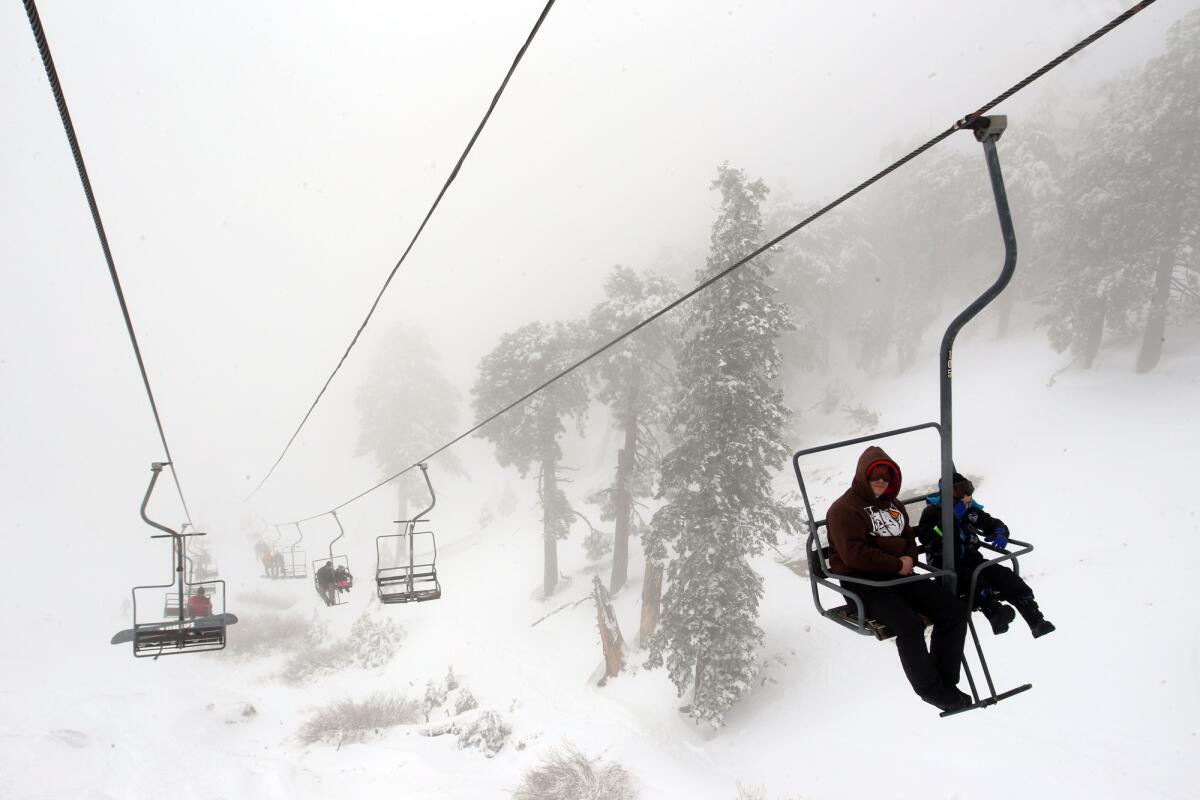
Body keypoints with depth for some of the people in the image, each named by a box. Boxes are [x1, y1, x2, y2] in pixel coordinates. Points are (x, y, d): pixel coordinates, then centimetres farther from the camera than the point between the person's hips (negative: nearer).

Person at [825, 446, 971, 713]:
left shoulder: (893, 505, 17)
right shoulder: (844, 509, -10)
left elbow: (909, 538, 28)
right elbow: (854, 554, -20)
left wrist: (910, 559, 3)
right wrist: (897, 564, -15)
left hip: (899, 577, 8)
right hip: (864, 585, -8)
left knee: (955, 610, -7)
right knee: (910, 624, -31)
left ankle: (945, 682, 1)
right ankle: (930, 689, -9)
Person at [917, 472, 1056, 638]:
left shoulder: (971, 510, 11)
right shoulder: (933, 512, -7)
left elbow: (995, 523, 20)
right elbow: (926, 538, -23)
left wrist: (1000, 534, -6)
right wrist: (952, 518, -26)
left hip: (971, 559, 6)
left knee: (1006, 576, -17)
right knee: (975, 580, -36)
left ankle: (1035, 618, -22)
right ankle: (996, 614, -57)